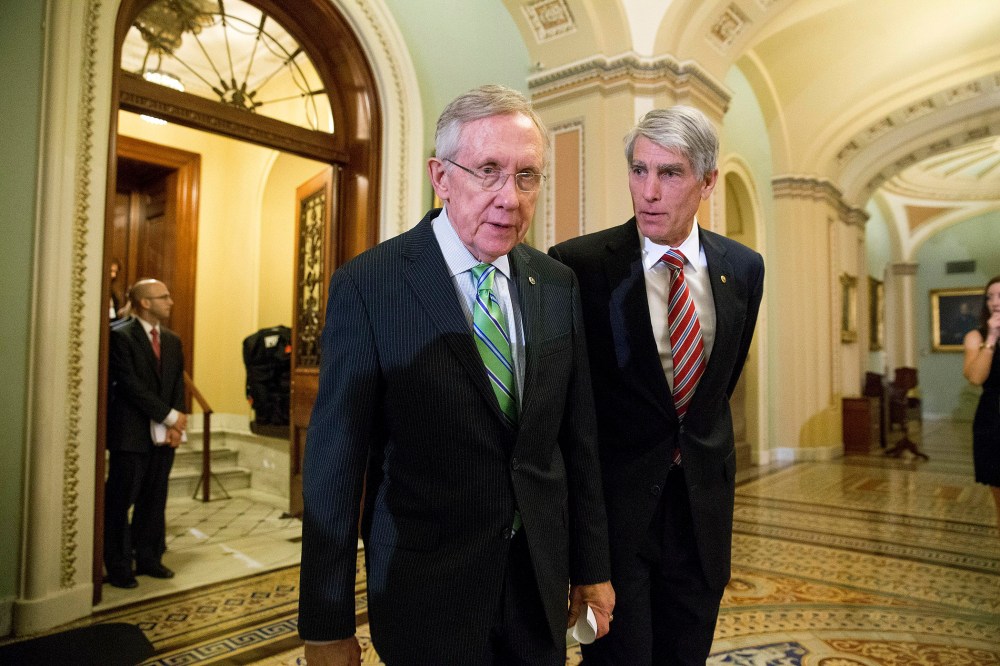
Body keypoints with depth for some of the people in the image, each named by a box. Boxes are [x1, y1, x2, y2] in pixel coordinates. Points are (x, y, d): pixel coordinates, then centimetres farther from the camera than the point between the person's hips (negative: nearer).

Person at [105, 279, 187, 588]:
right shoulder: (120, 336, -7)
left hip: (164, 434, 6)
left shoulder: (172, 340, 13)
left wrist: (176, 425, -4)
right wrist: (170, 415, -14)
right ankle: (118, 566, 14)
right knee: (120, 501, 3)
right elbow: (130, 385, -14)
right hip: (131, 433, -6)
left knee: (154, 500, 11)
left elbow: (178, 386, 9)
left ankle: (148, 558, 22)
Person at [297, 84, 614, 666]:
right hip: (426, 594, -3)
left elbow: (578, 437, 3)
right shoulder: (367, 286, -15)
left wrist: (591, 568, 7)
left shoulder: (558, 284, -1)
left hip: (540, 579, 4)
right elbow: (334, 463, -12)